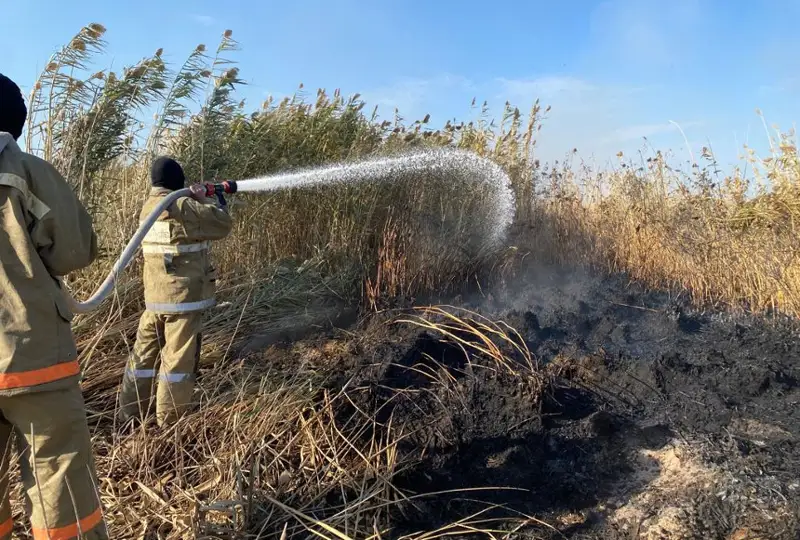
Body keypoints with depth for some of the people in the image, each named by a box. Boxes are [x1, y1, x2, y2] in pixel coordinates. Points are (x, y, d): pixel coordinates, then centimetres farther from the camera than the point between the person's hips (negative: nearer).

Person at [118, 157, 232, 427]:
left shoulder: (148, 207, 10)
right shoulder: (182, 207, -15)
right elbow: (222, 224, -10)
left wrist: (196, 201, 14)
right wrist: (212, 201, 5)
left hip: (154, 297, 8)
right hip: (183, 297, -8)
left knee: (144, 353, 16)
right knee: (179, 359, 0)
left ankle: (130, 413, 25)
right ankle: (170, 422, 8)